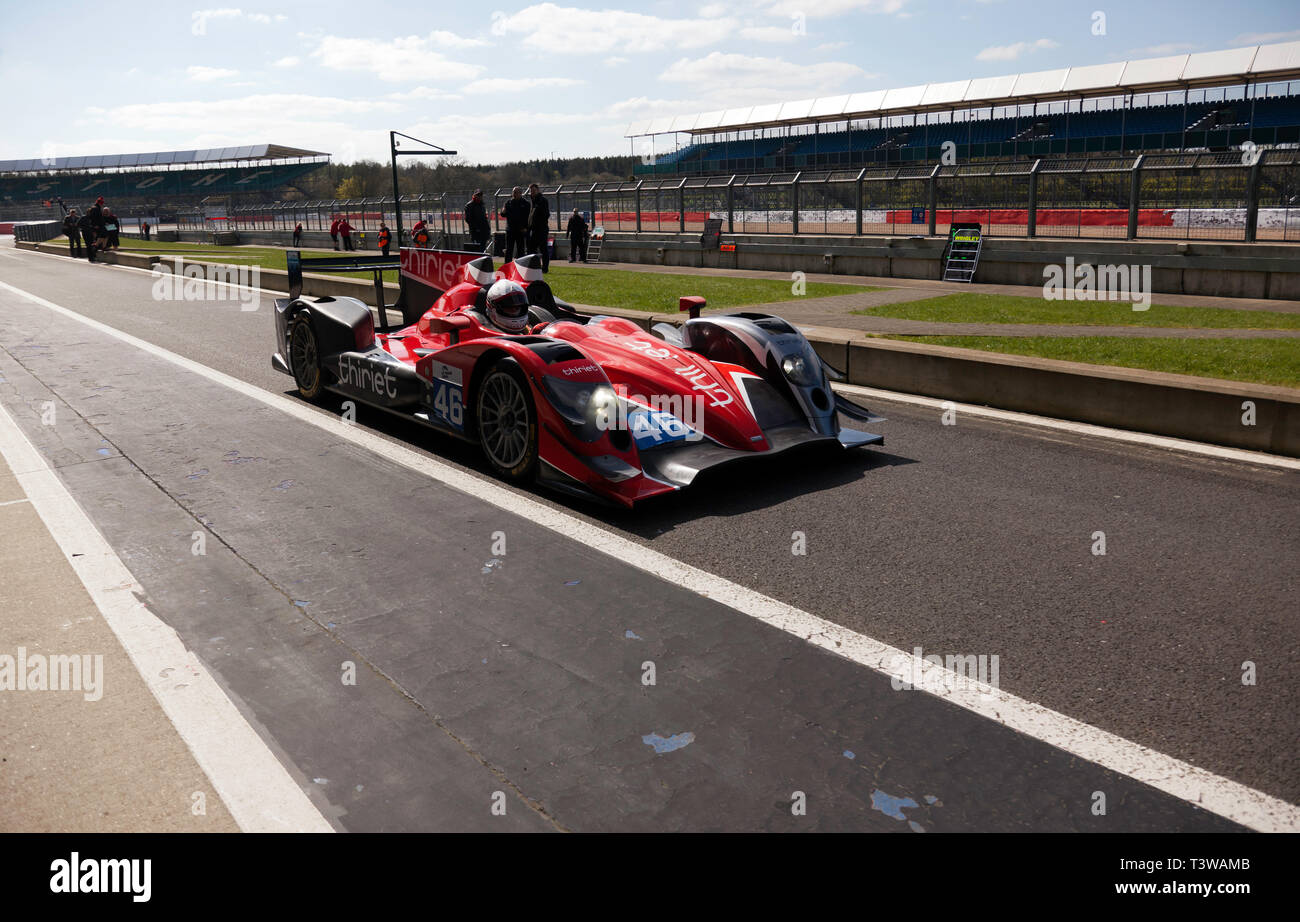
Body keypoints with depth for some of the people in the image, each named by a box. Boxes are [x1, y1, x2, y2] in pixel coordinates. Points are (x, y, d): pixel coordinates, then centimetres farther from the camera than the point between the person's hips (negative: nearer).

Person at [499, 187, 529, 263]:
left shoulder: (525, 204, 2)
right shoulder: (508, 203, 9)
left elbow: (528, 217, -1)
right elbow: (503, 215, 9)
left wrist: (526, 228, -11)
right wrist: (503, 212, -15)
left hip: (521, 230, -2)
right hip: (510, 230, 2)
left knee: (521, 250, 4)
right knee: (508, 250, 3)